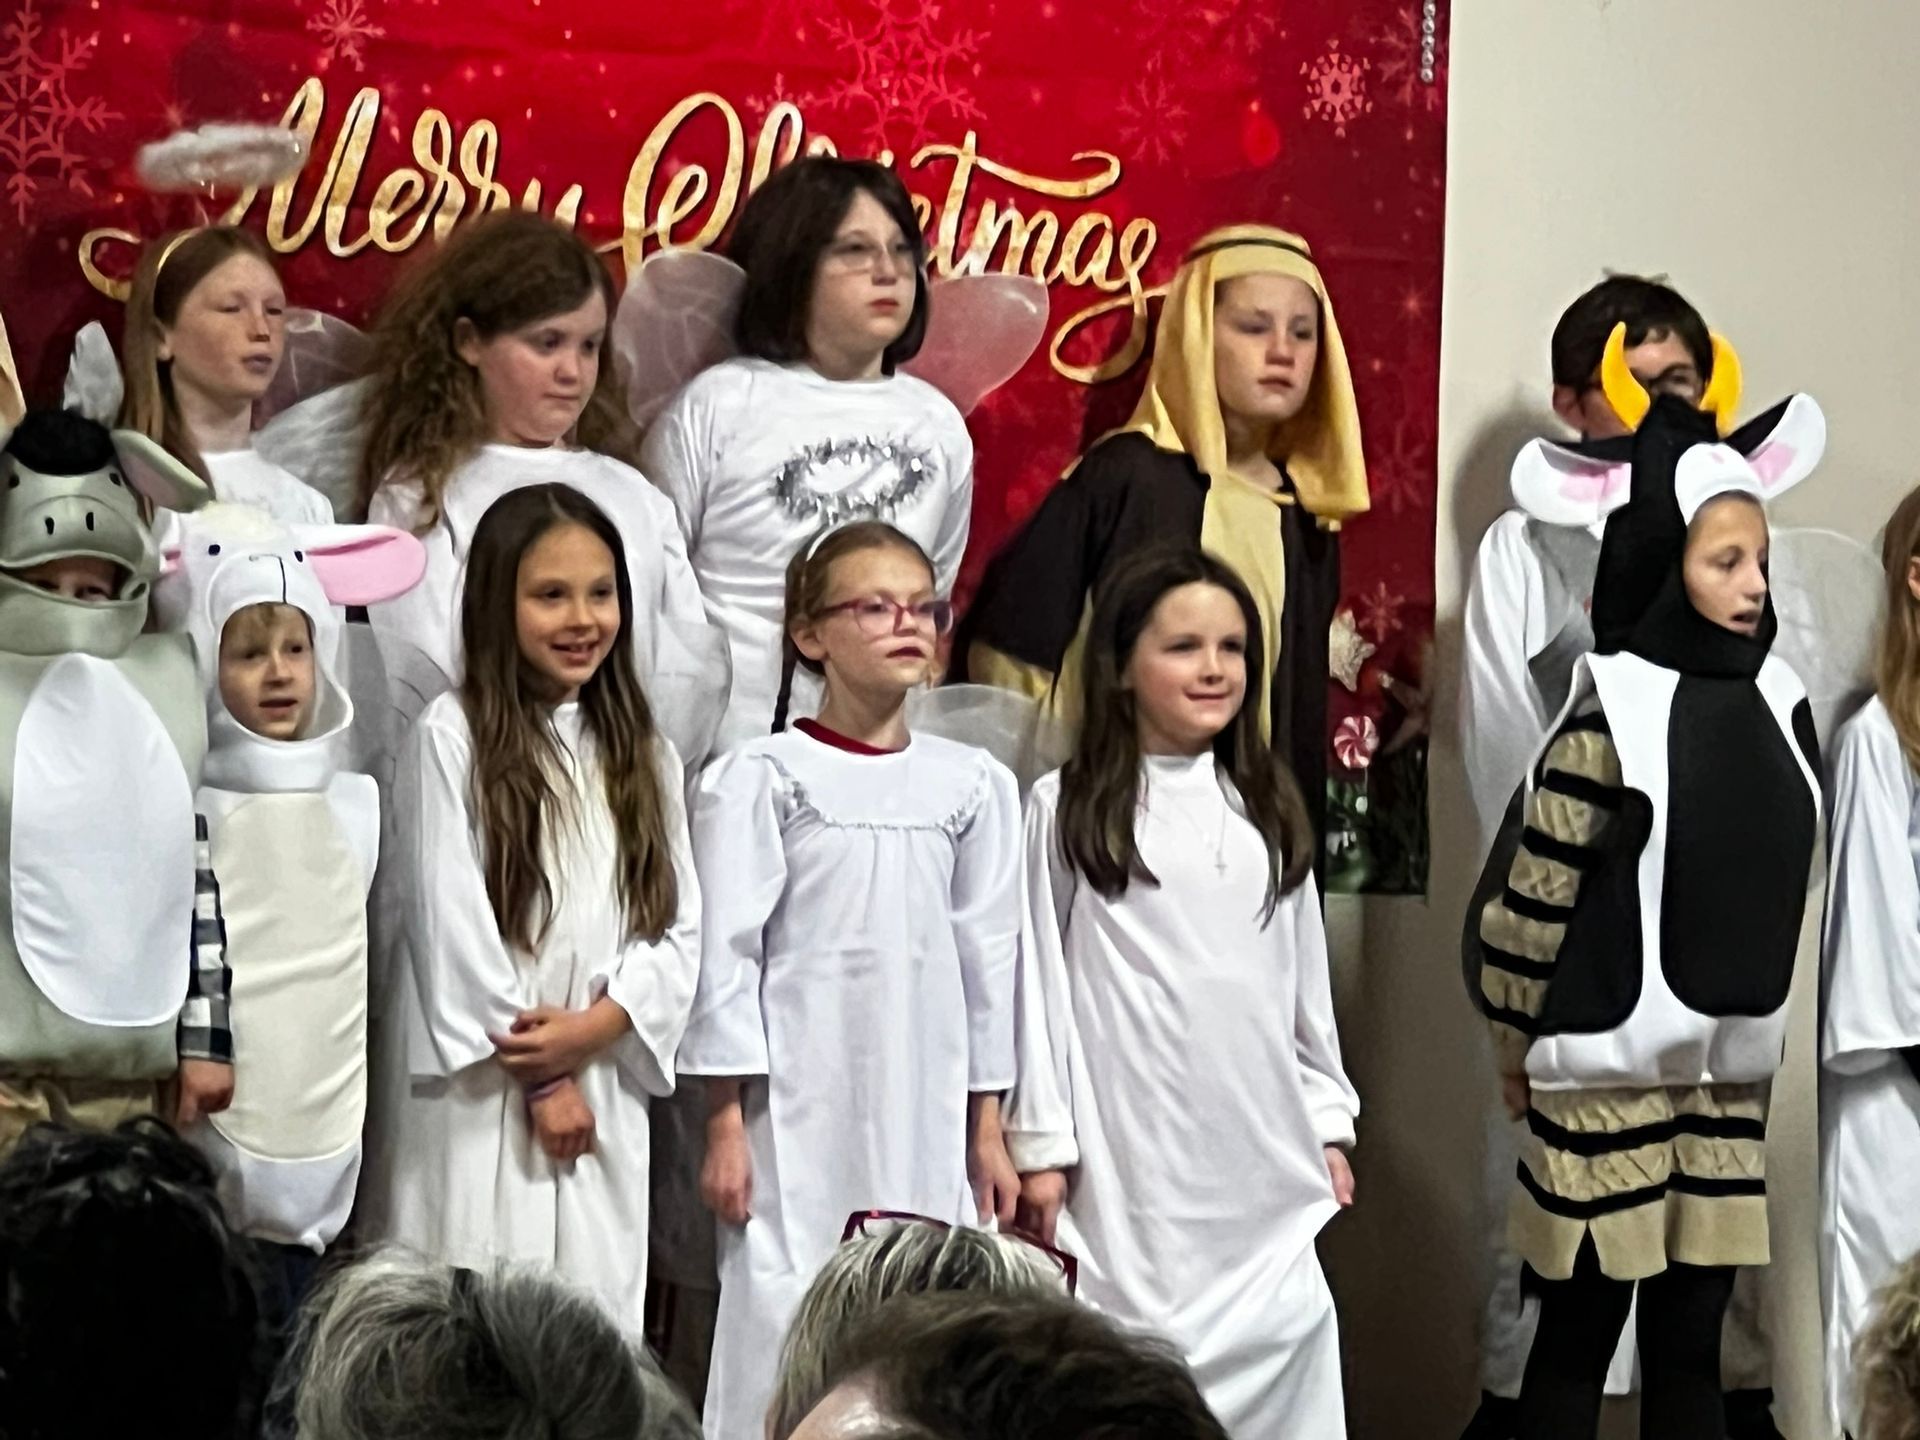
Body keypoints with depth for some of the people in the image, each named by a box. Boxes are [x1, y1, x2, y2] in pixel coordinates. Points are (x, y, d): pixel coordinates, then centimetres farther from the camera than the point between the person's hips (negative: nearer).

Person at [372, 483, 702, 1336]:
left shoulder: (641, 754, 13)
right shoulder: (453, 737, -4)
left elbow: (676, 927, 8)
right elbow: (452, 923, -7)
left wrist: (594, 1028, -10)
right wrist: (539, 1077, -7)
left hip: (607, 1098, 5)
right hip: (482, 1102, -4)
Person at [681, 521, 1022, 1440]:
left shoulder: (974, 784, 10)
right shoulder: (761, 779, -1)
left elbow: (988, 959, 12)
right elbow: (727, 957, -3)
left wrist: (987, 1130, 11)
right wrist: (725, 1125, -6)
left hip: (929, 1117, 4)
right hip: (797, 1116, -3)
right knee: (785, 1327, -5)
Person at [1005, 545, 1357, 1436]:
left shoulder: (1268, 807, 12)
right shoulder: (1066, 809, -2)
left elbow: (1306, 980, 15)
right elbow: (1042, 983, -2)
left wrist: (1329, 1125, 13)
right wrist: (1042, 1142, -4)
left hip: (1261, 1157, 4)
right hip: (1131, 1156, -4)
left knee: (1270, 1355, 2)